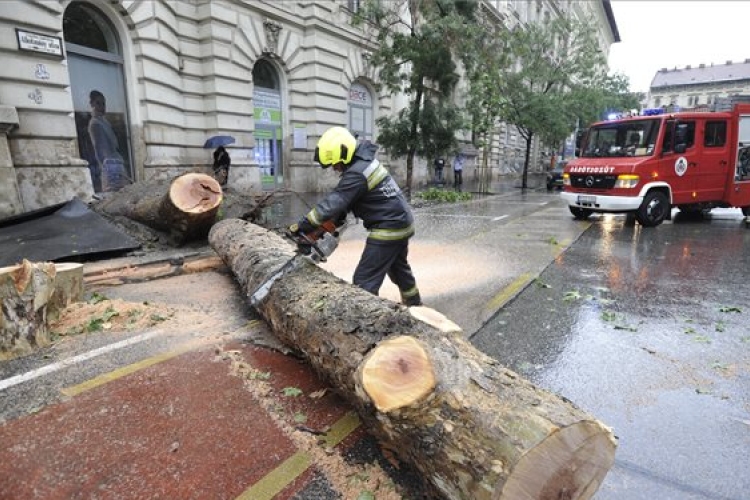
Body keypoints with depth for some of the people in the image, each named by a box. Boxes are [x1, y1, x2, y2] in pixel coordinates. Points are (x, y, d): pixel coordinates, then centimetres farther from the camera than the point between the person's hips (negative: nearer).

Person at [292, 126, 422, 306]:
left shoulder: (356, 173, -23)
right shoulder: (364, 160, 7)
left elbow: (332, 202, -26)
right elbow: (343, 198, 9)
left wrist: (302, 226, -21)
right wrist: (335, 220, -1)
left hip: (388, 228, -10)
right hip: (401, 222, 11)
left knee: (364, 280, -7)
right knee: (399, 269, 28)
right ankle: (414, 305, 47)